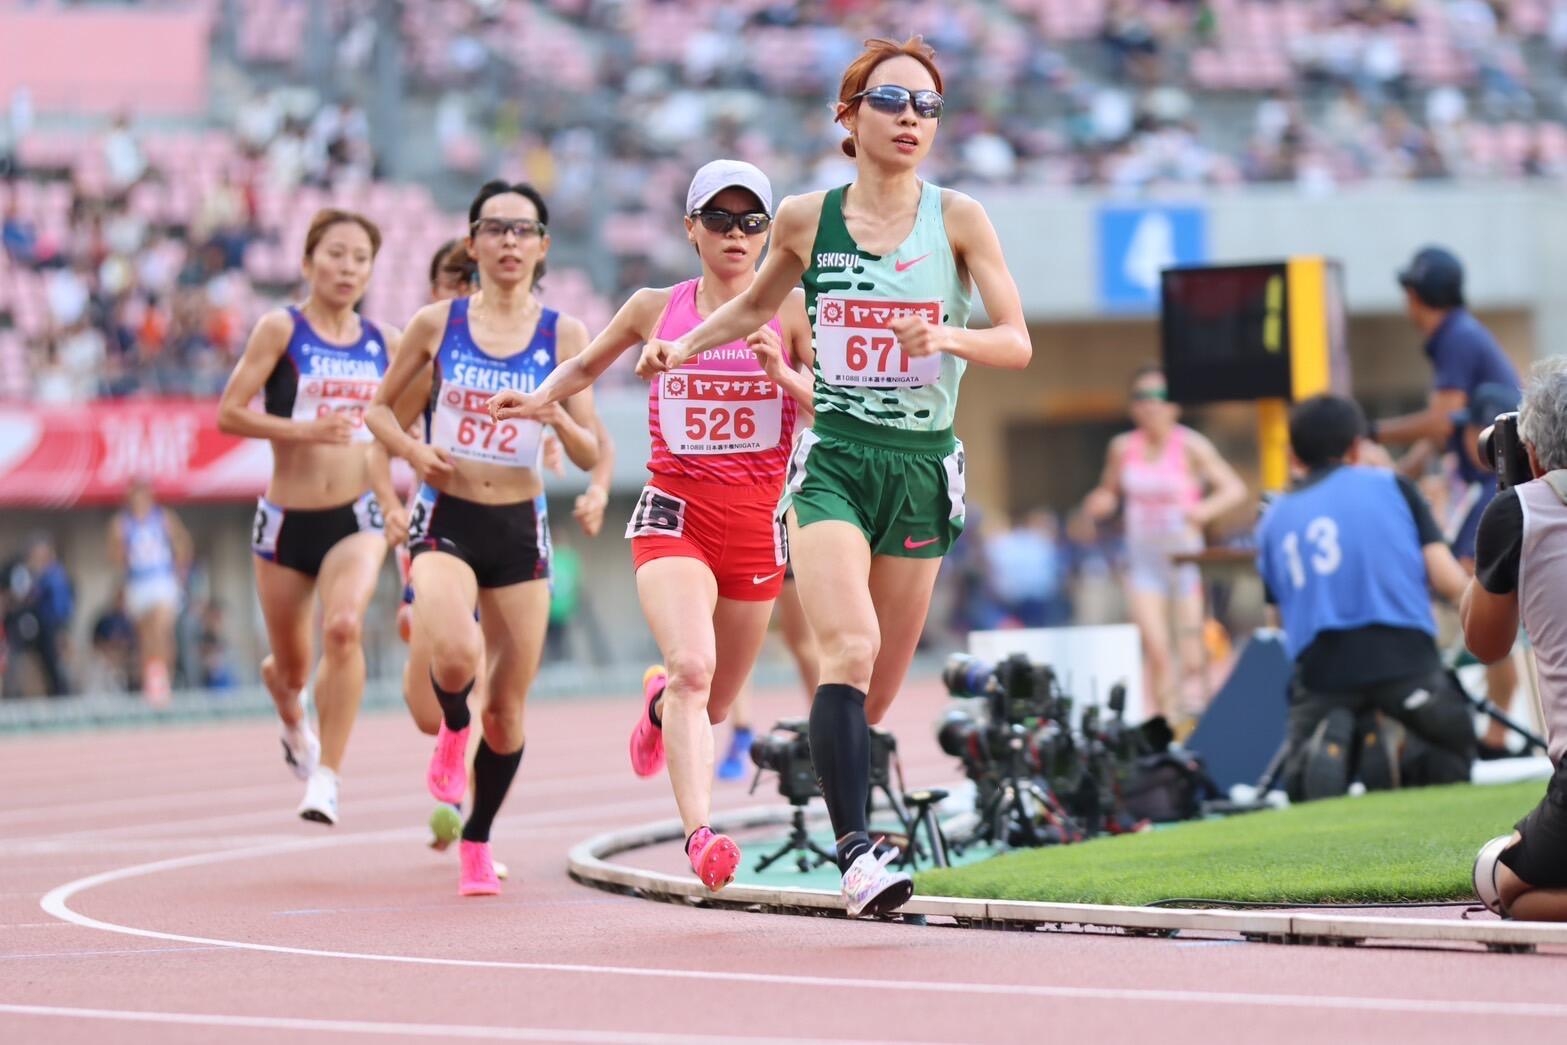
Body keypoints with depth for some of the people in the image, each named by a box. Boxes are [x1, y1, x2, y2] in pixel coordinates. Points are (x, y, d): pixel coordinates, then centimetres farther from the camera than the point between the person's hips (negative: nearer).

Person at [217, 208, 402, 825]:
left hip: (355, 519, 1)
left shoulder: (383, 344, 6)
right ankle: (293, 722, 50)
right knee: (292, 667, 11)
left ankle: (326, 777, -21)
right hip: (287, 519, -1)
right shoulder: (282, 330, -6)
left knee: (344, 628, -27)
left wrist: (389, 499, 12)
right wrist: (305, 430, -22)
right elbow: (229, 413, -11)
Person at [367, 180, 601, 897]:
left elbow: (590, 456, 1)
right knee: (454, 655, -29)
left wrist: (559, 417, -20)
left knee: (509, 708, 4)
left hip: (519, 528, 2)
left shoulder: (563, 335, 1)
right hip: (447, 517, -2)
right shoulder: (437, 324, 1)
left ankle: (478, 841, 26)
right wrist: (414, 450, -8)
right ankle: (453, 729, 8)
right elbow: (380, 407, 12)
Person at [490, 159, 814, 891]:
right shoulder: (654, 309, 6)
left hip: (757, 520, 1)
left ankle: (659, 697, 49)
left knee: (713, 704, 13)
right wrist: (539, 399, 4)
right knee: (693, 665, -27)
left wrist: (784, 375, -19)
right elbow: (586, 366, 23)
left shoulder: (790, 311, 1)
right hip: (673, 512, -1)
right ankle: (698, 833, -34)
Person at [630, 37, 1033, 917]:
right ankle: (857, 852, -28)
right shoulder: (807, 219, 3)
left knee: (879, 688, 7)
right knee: (852, 647, -23)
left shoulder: (958, 218, 0)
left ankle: (822, 756, 40)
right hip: (834, 457, -1)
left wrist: (951, 336, -22)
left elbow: (1018, 343, -3)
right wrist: (684, 345, 8)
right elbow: (756, 305, 23)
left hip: (925, 465, 1)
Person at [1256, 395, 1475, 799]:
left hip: (1320, 668, 1)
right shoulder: (1392, 485, 11)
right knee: (1456, 745, 25)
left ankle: (1327, 742, -17)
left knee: (1301, 787, 19)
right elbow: (1450, 583, 3)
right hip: (1403, 656, -1)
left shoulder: (1273, 518, 19)